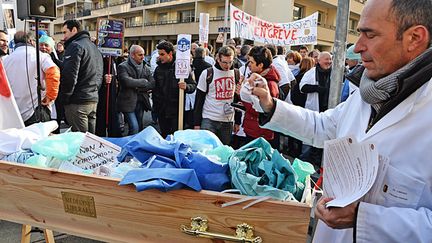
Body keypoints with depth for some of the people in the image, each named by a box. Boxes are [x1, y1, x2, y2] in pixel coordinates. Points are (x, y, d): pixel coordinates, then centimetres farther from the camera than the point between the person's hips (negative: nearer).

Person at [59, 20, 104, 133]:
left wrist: (65, 98, -8)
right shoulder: (94, 47, 20)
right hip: (94, 99, 9)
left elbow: (70, 75, -17)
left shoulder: (75, 46, -8)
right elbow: (100, 75, 22)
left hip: (78, 101, -9)